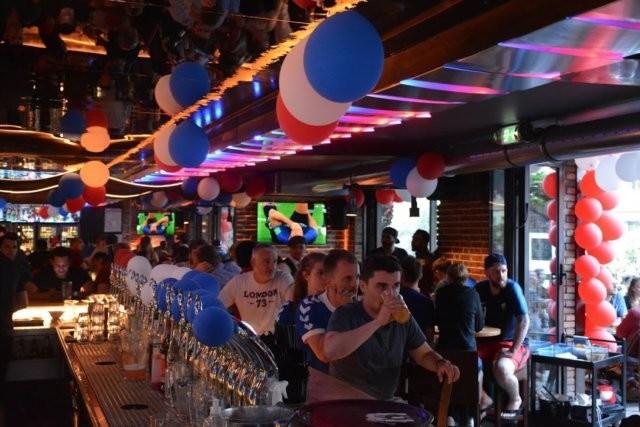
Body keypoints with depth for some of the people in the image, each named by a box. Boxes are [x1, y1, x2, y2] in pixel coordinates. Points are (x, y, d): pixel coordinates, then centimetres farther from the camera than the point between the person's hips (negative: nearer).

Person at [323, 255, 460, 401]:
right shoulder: (346, 314, -15)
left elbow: (424, 354, 11)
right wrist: (378, 322, -36)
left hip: (386, 402, 5)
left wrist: (440, 364, -12)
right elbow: (330, 351, -33)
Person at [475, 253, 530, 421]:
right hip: (488, 342, 5)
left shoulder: (513, 288, -15)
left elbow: (524, 321, -22)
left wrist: (513, 351, -25)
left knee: (501, 369, -35)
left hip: (513, 344, -4)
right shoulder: (480, 288, 0)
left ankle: (516, 399, 0)